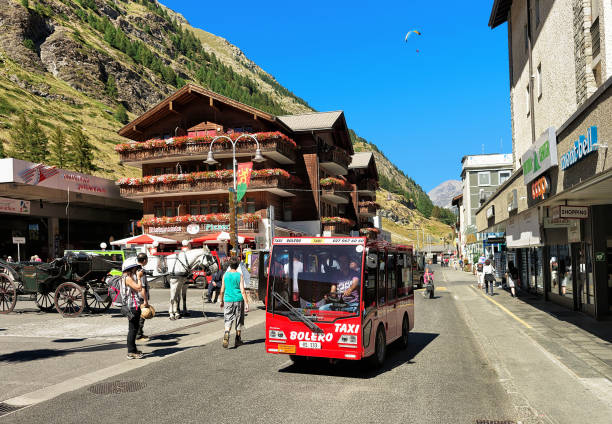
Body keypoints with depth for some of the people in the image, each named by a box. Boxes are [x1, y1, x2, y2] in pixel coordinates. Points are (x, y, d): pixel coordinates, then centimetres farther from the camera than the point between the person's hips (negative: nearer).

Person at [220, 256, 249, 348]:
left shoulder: (225, 275, 1)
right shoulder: (240, 275, -6)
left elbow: (222, 290, 7)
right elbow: (242, 291, -10)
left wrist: (221, 301, 20)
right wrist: (246, 303, -7)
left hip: (228, 300, 1)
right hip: (238, 300, -1)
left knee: (228, 320, 2)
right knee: (239, 322, 13)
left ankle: (226, 333, -27)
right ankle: (237, 340, 22)